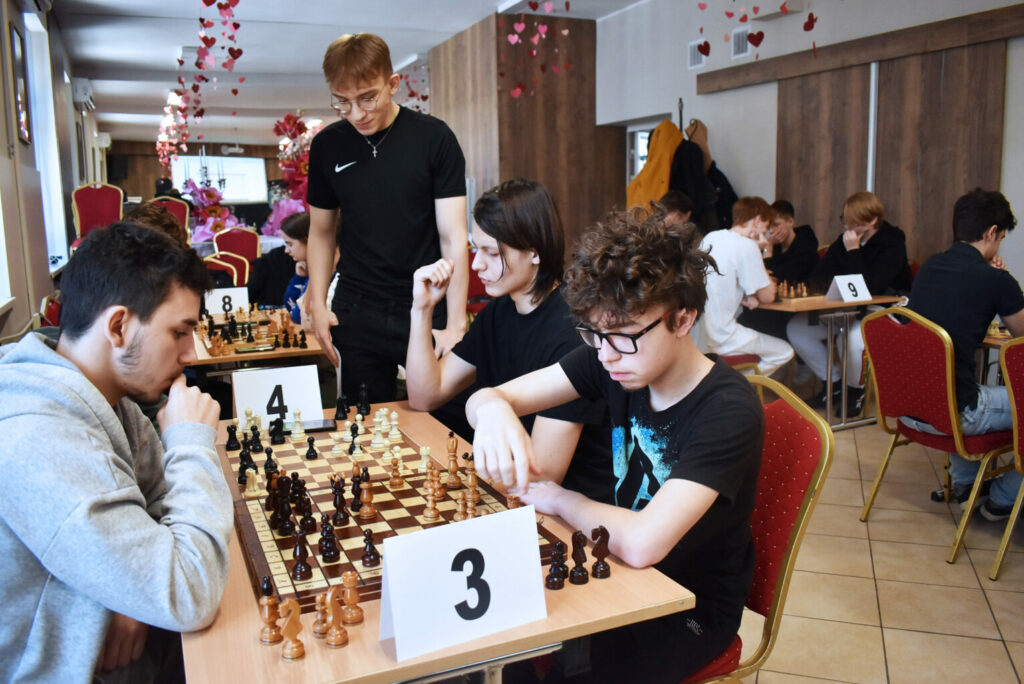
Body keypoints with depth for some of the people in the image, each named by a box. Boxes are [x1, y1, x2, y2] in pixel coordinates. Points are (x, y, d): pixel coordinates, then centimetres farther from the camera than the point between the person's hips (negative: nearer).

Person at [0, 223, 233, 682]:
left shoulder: (104, 397, -2)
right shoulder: (38, 442, -32)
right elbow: (189, 599, -32)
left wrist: (141, 587, -12)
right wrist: (191, 440, -21)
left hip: (120, 644, 8)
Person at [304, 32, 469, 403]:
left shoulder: (434, 138, -6)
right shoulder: (327, 145, 3)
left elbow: (453, 237, -8)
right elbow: (322, 231, 12)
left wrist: (456, 324, -14)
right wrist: (317, 302, 0)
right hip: (355, 315, 3)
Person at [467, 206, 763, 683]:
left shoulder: (728, 411, -28)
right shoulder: (611, 358, -10)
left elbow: (642, 543, -37)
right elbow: (483, 397, -9)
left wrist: (559, 500, -19)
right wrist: (493, 408, -33)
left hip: (692, 609, -5)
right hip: (624, 573, 5)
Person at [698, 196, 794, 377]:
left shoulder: (710, 237, 10)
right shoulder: (746, 246, -14)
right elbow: (768, 296, -7)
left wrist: (743, 298, 5)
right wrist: (759, 251, 1)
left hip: (695, 330, 9)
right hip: (718, 337, -8)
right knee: (785, 352, 9)